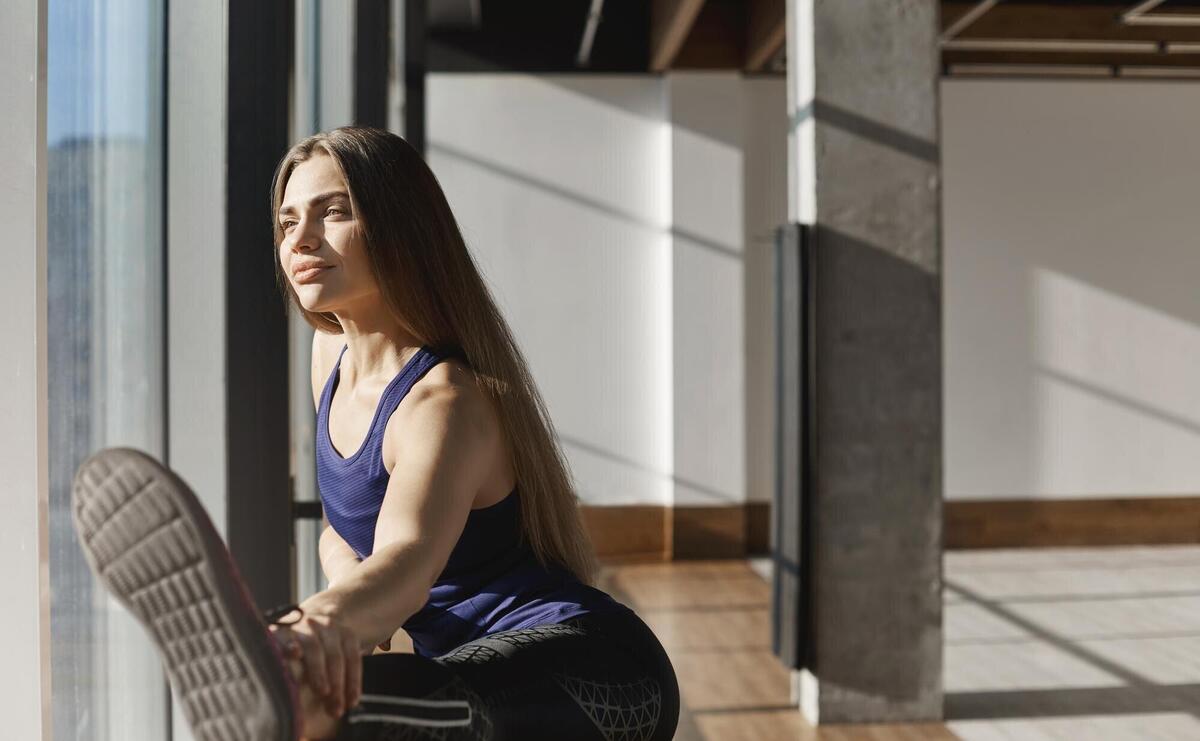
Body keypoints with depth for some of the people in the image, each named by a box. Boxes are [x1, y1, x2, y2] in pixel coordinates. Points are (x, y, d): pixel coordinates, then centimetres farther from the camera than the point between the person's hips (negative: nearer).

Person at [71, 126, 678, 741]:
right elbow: (345, 531, 20)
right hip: (478, 660, 11)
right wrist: (351, 602, -6)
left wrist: (327, 620, -65)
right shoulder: (331, 356, 8)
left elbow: (411, 557, -41)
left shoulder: (446, 399, -20)